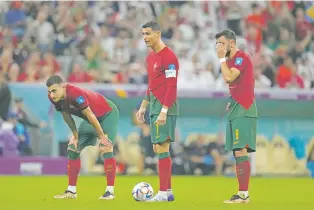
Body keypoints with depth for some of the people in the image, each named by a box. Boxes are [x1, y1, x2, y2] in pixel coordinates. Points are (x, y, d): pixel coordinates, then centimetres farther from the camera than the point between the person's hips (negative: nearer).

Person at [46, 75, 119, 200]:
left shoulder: (75, 94, -39)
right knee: (72, 149, 5)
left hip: (108, 114, -8)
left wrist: (101, 135, -24)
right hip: (92, 118, 8)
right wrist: (76, 136, 0)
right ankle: (71, 191, 11)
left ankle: (110, 191, -15)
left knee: (106, 148, -22)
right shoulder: (54, 97, -16)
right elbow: (66, 115, -2)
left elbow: (89, 115, -32)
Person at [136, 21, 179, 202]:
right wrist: (143, 106, 23)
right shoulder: (151, 57, 15)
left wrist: (164, 111, -23)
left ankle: (163, 193, -9)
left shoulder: (169, 57, -14)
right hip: (155, 107, 10)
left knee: (162, 148, -10)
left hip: (165, 108, -10)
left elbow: (172, 86, -19)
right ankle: (168, 191, 16)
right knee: (160, 148, 11)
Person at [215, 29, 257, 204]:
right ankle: (242, 194, 10)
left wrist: (222, 58, -12)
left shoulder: (242, 57, -11)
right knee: (238, 153, 9)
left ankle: (244, 194, -17)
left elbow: (228, 77, -21)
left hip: (243, 111, -10)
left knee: (240, 152, -14)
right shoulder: (232, 59, 18)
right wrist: (232, 102, 10)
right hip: (236, 110, 10)